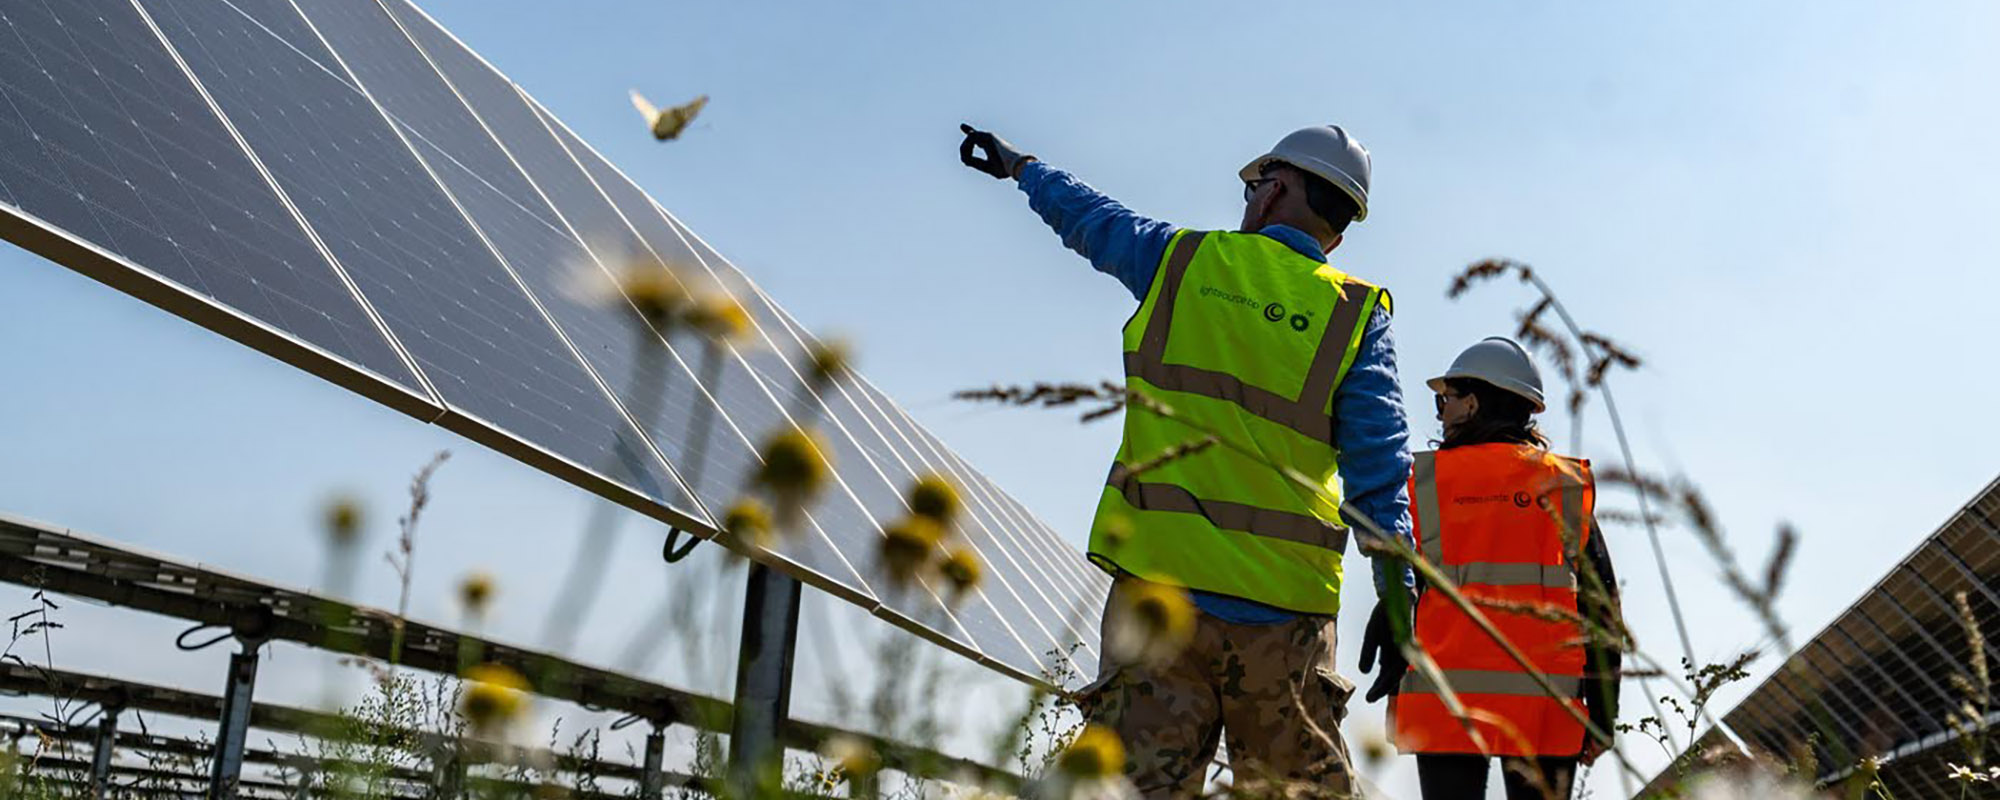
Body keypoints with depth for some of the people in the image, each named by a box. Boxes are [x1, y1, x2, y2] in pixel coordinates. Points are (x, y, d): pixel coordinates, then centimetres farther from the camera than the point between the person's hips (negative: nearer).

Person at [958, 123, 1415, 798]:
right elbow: (1379, 463, -3)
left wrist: (1019, 165, 45)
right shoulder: (1359, 315, 4)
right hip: (1284, 608, 0)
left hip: (1160, 581, 0)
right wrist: (1396, 591, -3)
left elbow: (1089, 217, 26)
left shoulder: (1180, 258, 7)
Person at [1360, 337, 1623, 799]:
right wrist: (1602, 707, 10)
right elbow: (1600, 601, 7)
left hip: (1446, 700, -1)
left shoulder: (1424, 481, 4)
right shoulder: (1567, 487, 9)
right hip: (1547, 703, 1)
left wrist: (1392, 688, 11)